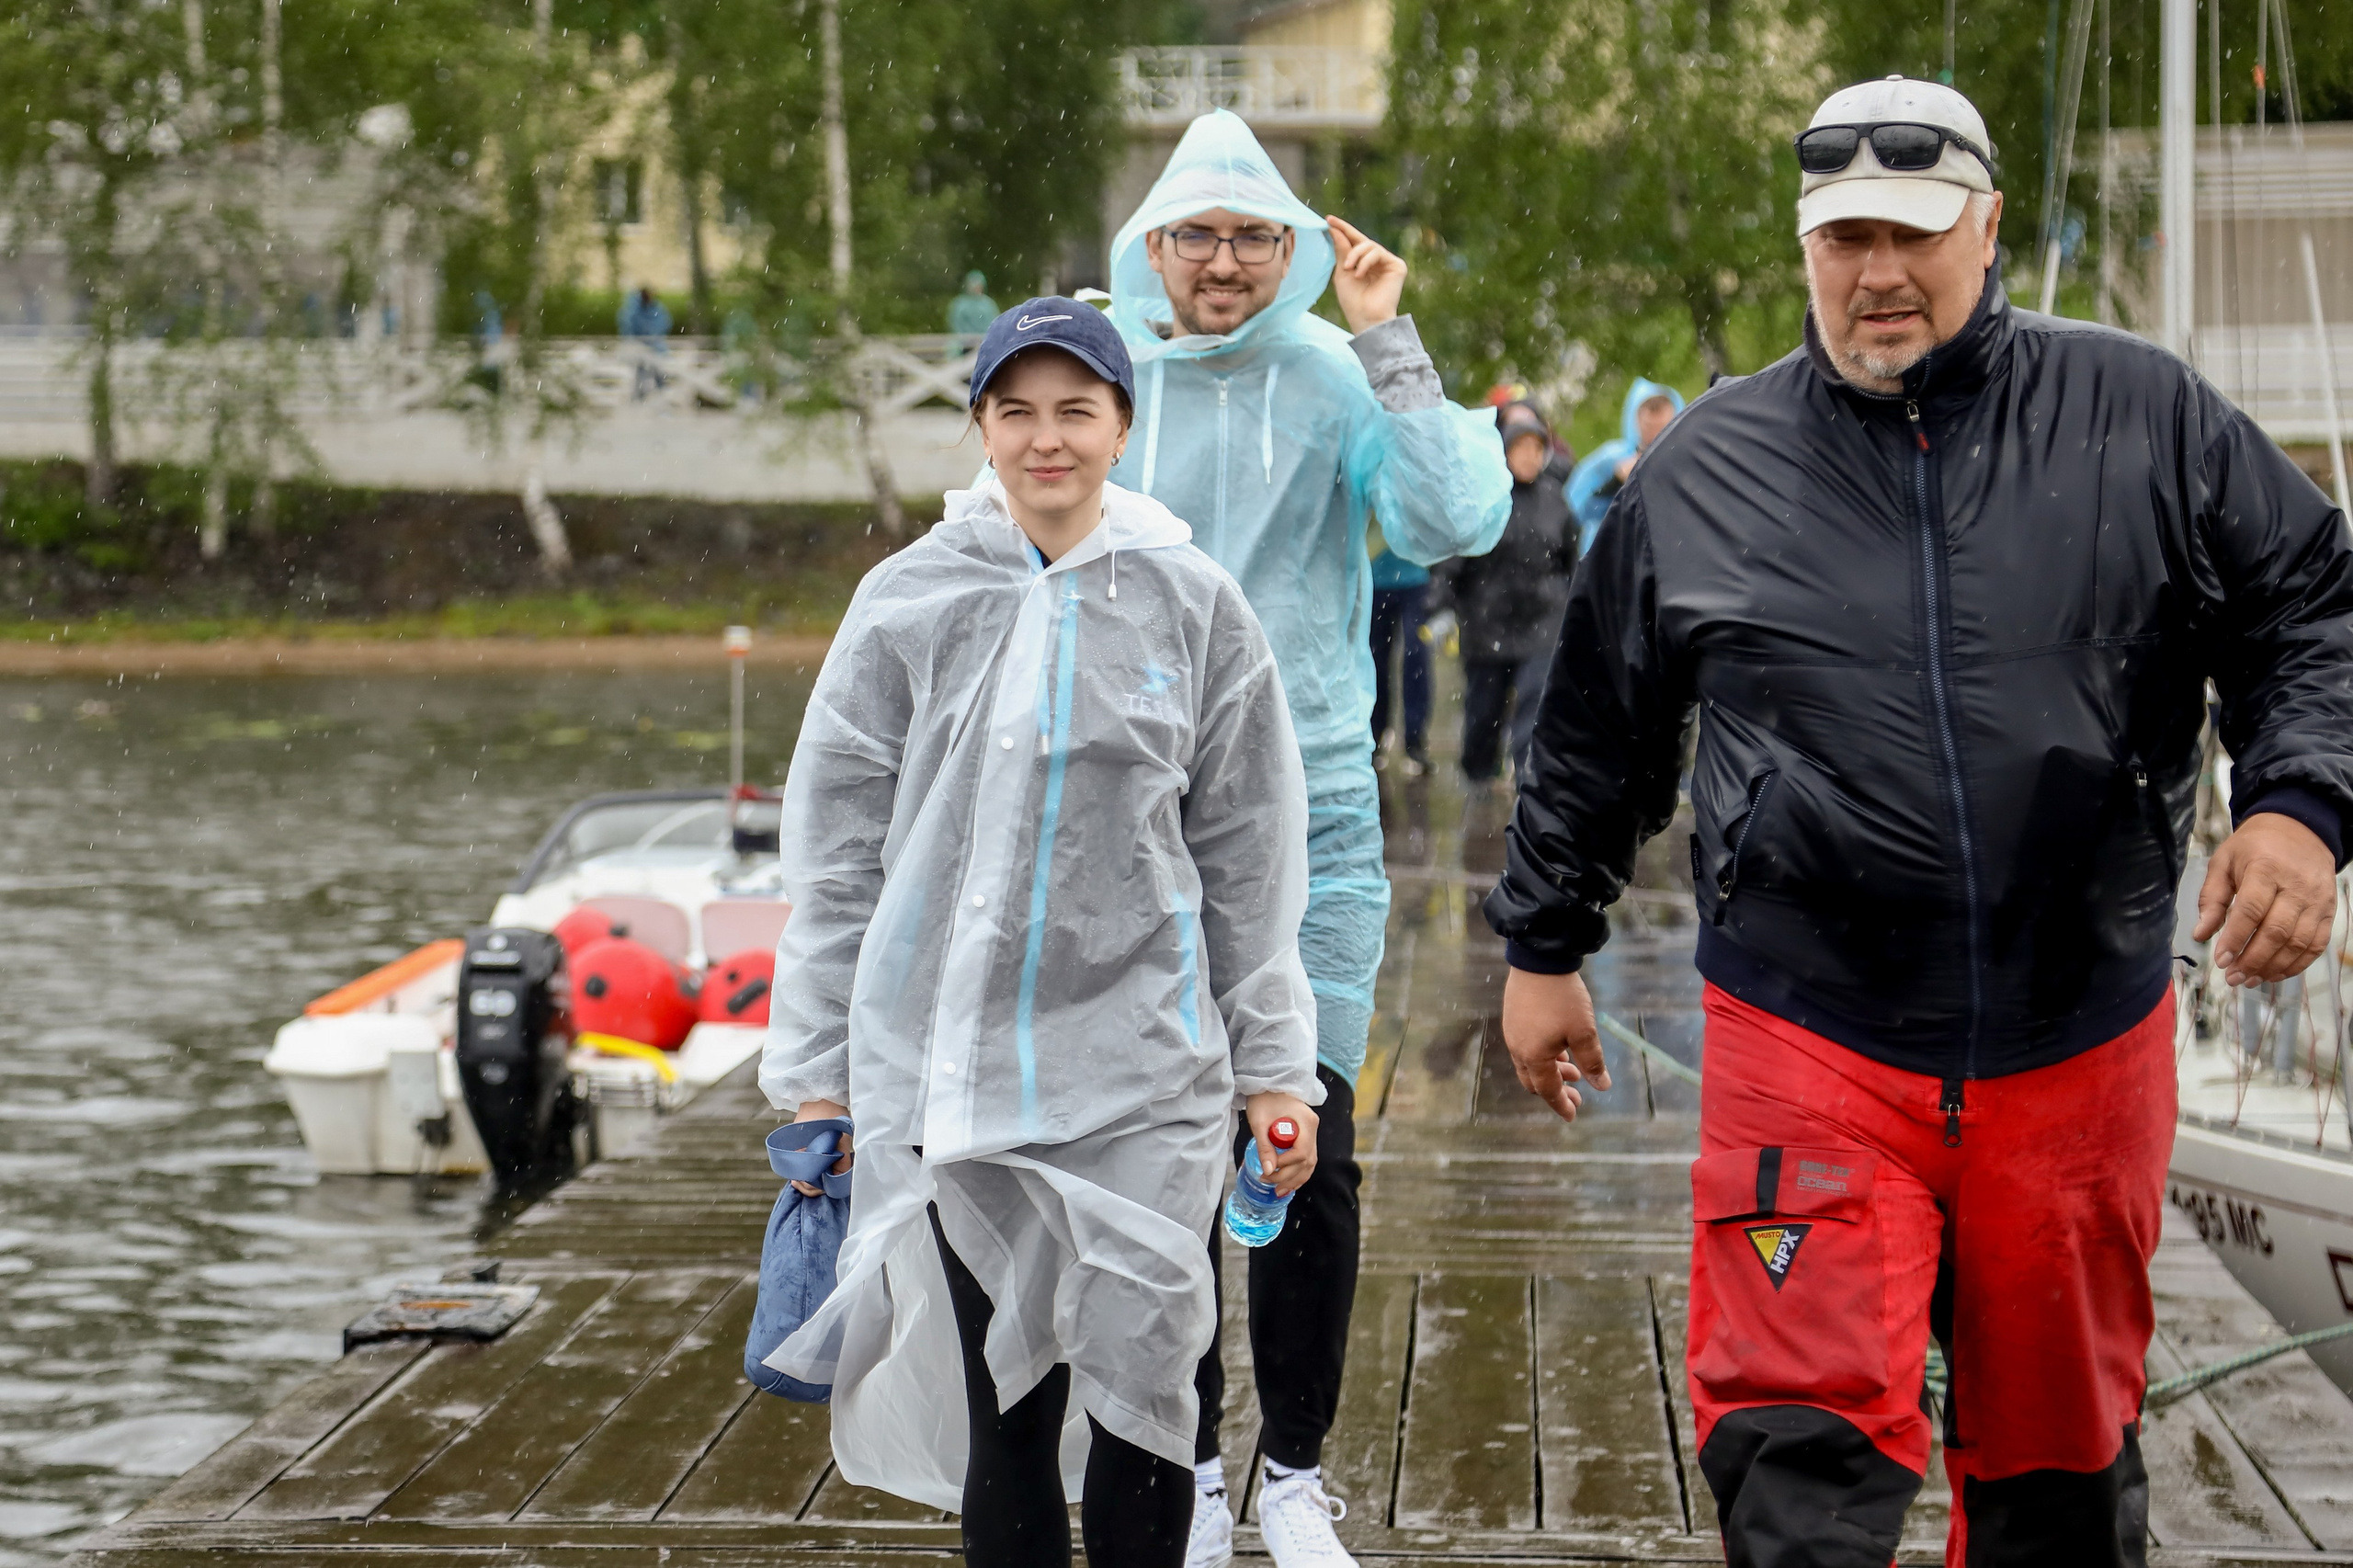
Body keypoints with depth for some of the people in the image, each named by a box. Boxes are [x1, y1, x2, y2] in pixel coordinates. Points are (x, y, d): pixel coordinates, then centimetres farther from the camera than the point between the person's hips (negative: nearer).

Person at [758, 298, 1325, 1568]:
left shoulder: (1193, 605, 4)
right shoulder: (908, 603, 3)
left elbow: (1249, 856, 6)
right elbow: (838, 848, 6)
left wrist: (1275, 1067, 4)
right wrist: (813, 1067, 4)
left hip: (1142, 1070, 0)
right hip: (949, 1067, 0)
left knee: (1142, 1388, -2)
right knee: (1004, 1395, 4)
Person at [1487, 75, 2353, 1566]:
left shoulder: (2145, 418, 2)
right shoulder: (1704, 470, 6)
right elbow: (1597, 735, 16)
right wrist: (1545, 950, 20)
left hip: (2080, 1041, 1)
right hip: (1810, 1043, -1)